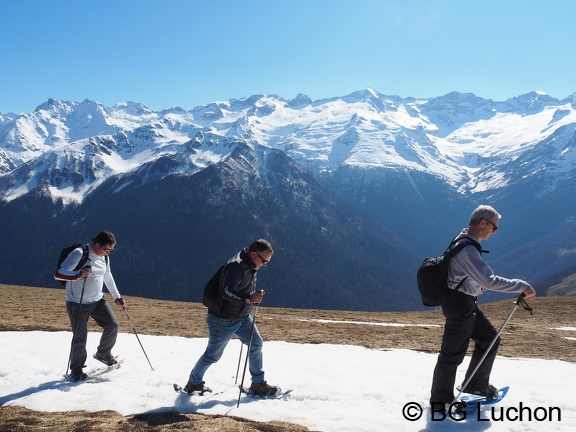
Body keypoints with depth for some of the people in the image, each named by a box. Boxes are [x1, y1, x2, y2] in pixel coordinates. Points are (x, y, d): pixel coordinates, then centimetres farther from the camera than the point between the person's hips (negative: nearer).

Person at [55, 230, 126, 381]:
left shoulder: (104, 257, 4)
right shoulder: (78, 254, -20)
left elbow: (108, 277, 20)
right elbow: (58, 274, -25)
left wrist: (117, 296, 22)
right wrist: (79, 274, -41)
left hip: (97, 301, 7)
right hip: (77, 303, -6)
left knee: (112, 325, -1)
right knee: (80, 338, -1)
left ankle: (103, 354, 24)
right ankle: (76, 371, 19)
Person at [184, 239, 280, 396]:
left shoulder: (251, 266, 4)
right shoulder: (236, 266, -26)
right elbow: (227, 292, -37)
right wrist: (249, 299, -46)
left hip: (243, 317, 9)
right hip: (223, 320, -9)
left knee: (256, 344, 5)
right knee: (213, 355, 4)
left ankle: (258, 384, 16)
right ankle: (193, 383, 25)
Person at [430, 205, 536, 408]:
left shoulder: (463, 241, 8)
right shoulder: (467, 248, -26)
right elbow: (491, 281, -30)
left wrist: (477, 285, 14)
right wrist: (522, 286, -24)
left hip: (468, 304, 11)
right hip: (459, 306, -11)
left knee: (490, 339, 17)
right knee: (453, 354, 1)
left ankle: (476, 385, 31)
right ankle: (441, 399, 17)